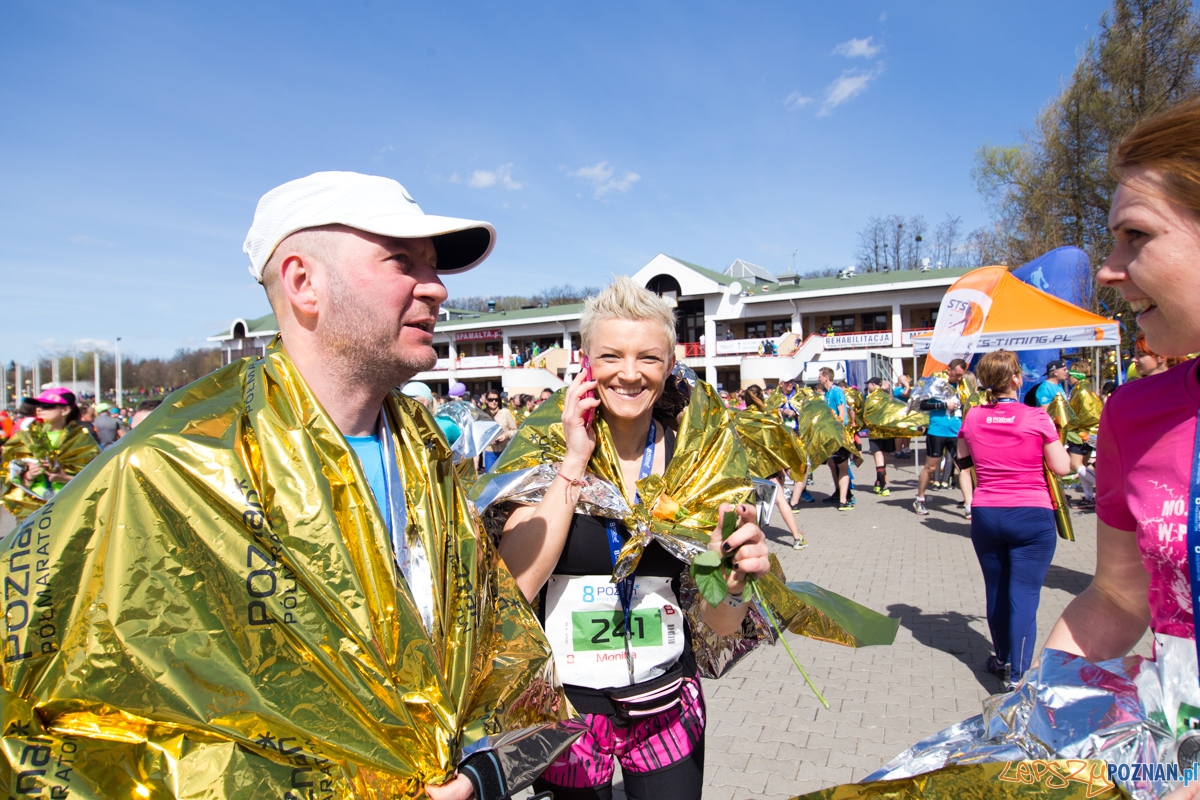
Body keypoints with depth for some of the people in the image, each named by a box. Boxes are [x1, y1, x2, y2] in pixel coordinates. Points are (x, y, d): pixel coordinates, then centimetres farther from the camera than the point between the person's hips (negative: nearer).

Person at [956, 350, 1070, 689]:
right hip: (1032, 517, -3)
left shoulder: (973, 418, 0)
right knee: (1024, 593, 1)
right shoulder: (1036, 418, -10)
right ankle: (1017, 673, 1)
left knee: (996, 590, 17)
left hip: (985, 515, 3)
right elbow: (1061, 468, -4)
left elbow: (963, 461, 13)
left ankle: (1003, 659, 33)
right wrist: (1052, 432, 8)